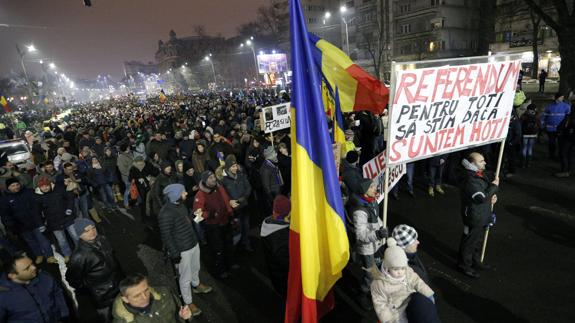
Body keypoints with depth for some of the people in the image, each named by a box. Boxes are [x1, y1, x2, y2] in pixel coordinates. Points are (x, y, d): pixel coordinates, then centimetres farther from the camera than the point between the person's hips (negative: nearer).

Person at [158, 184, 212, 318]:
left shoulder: (181, 204, -3)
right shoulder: (166, 213, -28)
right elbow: (166, 236, -22)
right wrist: (174, 254, -17)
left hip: (194, 243, 8)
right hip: (182, 250, -8)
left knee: (196, 268, 29)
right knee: (186, 278, 11)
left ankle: (196, 285, 56)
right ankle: (188, 302, 32)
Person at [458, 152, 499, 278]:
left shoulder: (482, 174, 3)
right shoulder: (470, 180, -27)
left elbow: (490, 185, 18)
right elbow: (482, 197, -30)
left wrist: (493, 196, -2)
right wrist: (494, 186, -19)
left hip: (483, 215, 9)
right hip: (474, 217, -9)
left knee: (479, 239, 24)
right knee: (469, 242, 6)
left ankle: (475, 261, 43)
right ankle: (465, 265, 22)